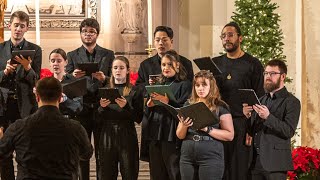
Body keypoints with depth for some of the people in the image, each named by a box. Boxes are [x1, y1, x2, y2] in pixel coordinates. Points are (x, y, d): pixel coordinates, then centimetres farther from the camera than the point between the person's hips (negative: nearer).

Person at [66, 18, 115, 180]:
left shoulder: (108, 55, 10)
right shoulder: (72, 56, 11)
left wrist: (104, 79, -15)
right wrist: (73, 77, -17)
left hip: (102, 108, 0)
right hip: (81, 110, 0)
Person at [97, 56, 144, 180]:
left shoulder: (135, 91, 3)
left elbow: (139, 118, -3)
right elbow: (98, 119, 9)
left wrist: (126, 106, -17)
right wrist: (102, 107, -9)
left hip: (127, 136, -2)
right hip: (107, 135, 2)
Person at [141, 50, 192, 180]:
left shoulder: (184, 85, 1)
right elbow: (147, 114, 23)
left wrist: (168, 102, -21)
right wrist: (149, 106, 1)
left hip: (172, 136, -6)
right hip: (154, 134, 6)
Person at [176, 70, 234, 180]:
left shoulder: (220, 107, 1)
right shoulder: (188, 105, 12)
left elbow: (230, 135, -5)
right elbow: (180, 136, 13)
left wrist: (208, 129, -16)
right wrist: (184, 126, -8)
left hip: (211, 156, -4)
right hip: (187, 156, 4)